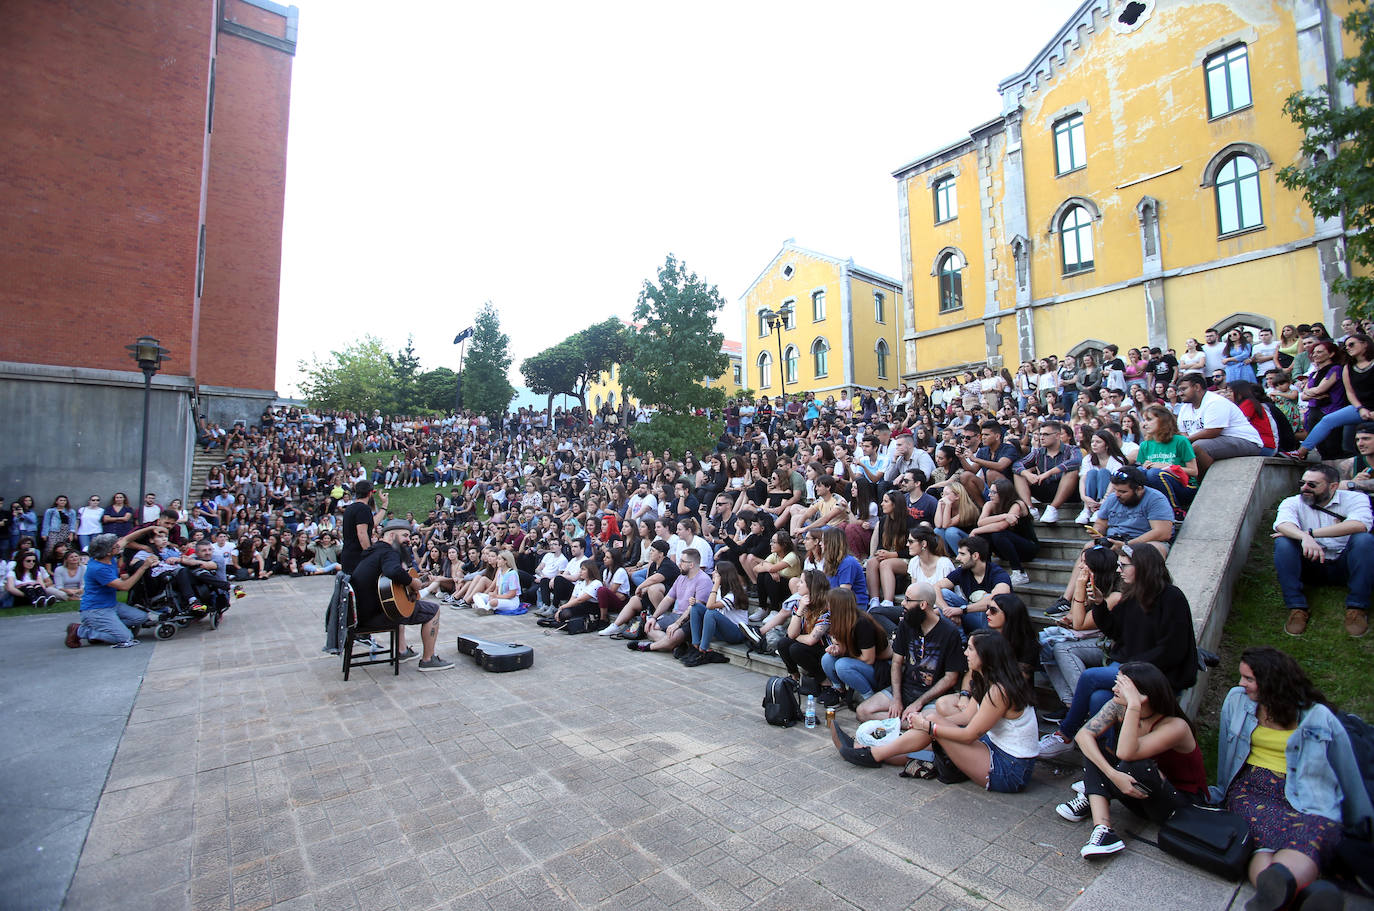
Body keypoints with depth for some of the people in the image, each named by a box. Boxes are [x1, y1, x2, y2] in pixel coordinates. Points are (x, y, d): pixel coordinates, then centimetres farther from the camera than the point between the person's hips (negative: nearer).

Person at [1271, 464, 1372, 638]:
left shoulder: (1355, 498, 0)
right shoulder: (1293, 503, 1)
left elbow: (1359, 525, -23)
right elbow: (1282, 524, -22)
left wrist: (1310, 533, -28)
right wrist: (1304, 538, -43)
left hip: (1343, 565, 0)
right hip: (1310, 565, 0)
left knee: (1365, 539, -27)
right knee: (1282, 542, -27)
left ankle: (1357, 607, -21)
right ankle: (1297, 607, -26)